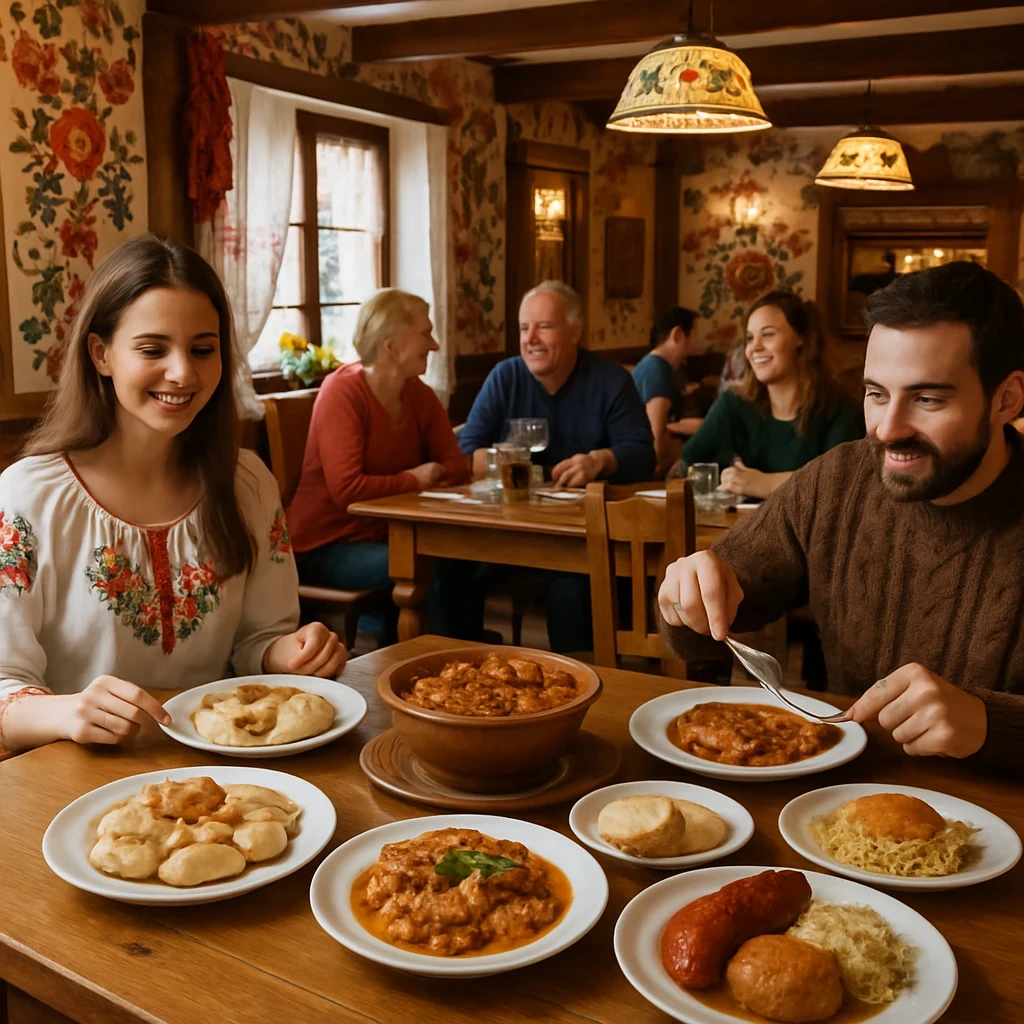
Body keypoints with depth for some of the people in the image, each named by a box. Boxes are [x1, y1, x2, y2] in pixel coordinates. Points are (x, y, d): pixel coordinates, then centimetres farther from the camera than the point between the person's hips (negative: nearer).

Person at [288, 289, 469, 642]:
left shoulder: (418, 394, 4)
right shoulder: (342, 391, -17)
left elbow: (457, 464, 4)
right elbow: (346, 488, -26)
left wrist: (435, 474, -19)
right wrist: (414, 479, -15)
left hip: (384, 536, 7)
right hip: (326, 546, -6)